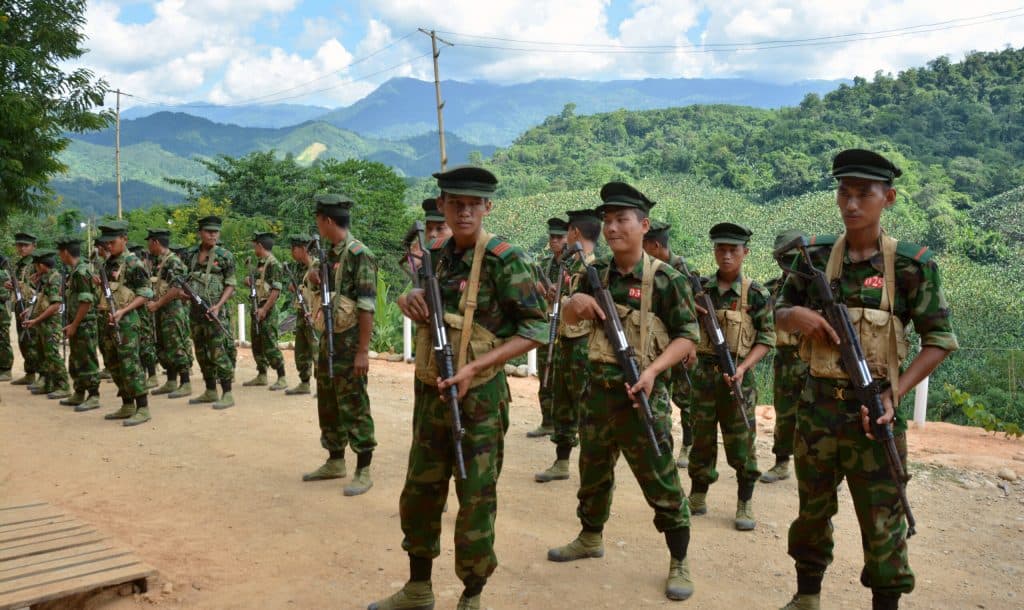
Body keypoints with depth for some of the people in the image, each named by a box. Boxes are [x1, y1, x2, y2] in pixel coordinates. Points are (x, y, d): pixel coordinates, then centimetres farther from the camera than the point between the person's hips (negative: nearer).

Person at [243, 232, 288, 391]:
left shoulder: (273, 264, -13)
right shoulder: (260, 263, 16)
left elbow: (276, 289, -20)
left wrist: (264, 309, -23)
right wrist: (249, 281, 3)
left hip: (267, 310, -10)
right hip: (257, 308, 10)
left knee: (270, 345, -10)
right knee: (257, 344, 14)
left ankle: (282, 378, -6)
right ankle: (261, 376, 23)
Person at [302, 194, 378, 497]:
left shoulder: (359, 254, -16)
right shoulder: (330, 253, 12)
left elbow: (367, 306, -19)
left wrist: (363, 351, -21)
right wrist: (317, 282, 0)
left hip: (349, 341, -9)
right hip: (328, 338, 9)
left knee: (354, 405, -3)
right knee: (328, 402, 16)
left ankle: (364, 472, 6)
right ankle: (335, 462, 29)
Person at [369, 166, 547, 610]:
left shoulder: (506, 259, -13)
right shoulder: (434, 255, 5)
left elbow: (536, 329, -15)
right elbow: (413, 301, 21)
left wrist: (475, 367, -22)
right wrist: (409, 298, -4)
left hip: (480, 397, -6)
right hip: (430, 392, 6)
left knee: (476, 501, 4)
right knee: (419, 494, 16)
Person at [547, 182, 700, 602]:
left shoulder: (665, 279, -10)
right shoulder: (598, 273, 5)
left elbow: (687, 336, -8)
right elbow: (570, 320, 11)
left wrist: (653, 368, -23)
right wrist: (576, 302, -13)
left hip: (642, 393, -5)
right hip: (599, 389, 6)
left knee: (661, 483, 2)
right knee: (592, 473, 20)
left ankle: (679, 563, 17)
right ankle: (590, 539, 41)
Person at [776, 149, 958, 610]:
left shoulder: (911, 264, -7)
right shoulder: (816, 256, 1)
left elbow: (940, 340, -4)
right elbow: (780, 315, 11)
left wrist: (894, 394, -14)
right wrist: (798, 315, -13)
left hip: (873, 409, -3)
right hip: (817, 407, 3)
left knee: (881, 523, 6)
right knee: (812, 512, 17)